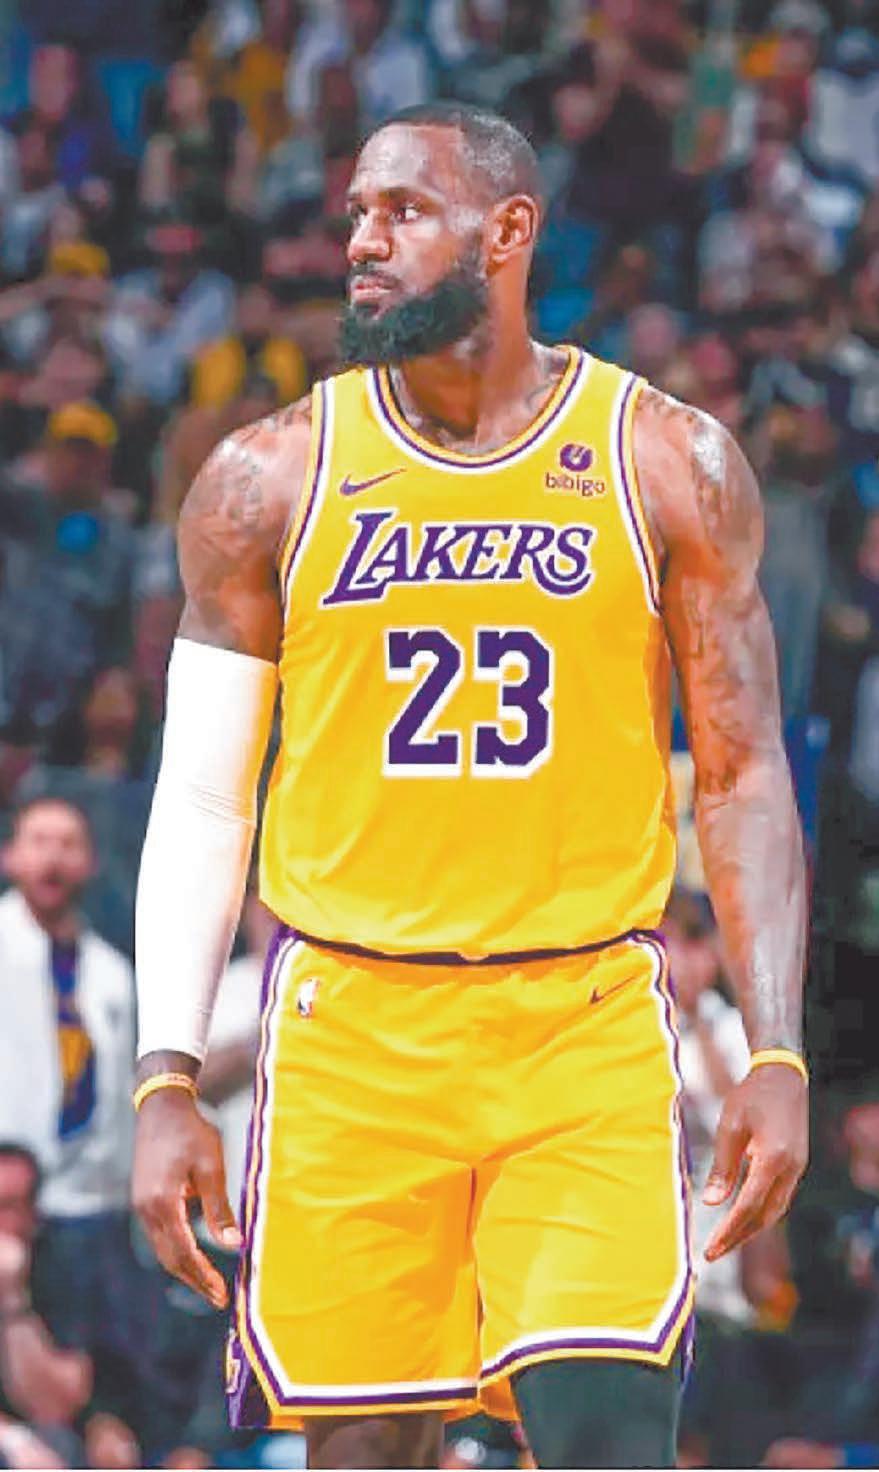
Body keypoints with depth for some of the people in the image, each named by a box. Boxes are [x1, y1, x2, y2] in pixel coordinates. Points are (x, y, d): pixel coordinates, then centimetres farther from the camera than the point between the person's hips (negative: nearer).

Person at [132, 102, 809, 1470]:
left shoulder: (669, 463, 4)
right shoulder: (268, 479, 5)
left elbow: (744, 779, 6)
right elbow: (202, 799, 7)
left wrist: (776, 1057, -4)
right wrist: (166, 1084, -1)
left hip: (587, 1028, -1)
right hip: (349, 1034, 1)